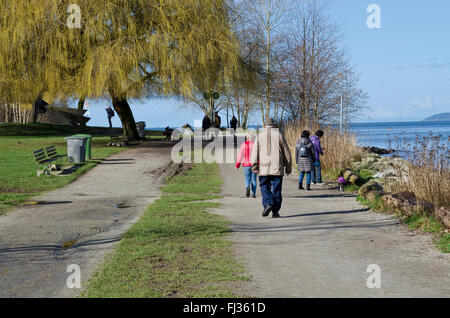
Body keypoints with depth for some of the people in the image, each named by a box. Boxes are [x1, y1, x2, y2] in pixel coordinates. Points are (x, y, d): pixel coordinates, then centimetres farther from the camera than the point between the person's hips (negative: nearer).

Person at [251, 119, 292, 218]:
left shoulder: (260, 136, 9)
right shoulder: (279, 135, 7)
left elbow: (255, 152, 0)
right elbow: (287, 153, 7)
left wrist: (254, 166, -2)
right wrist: (288, 168, 13)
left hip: (264, 168, 0)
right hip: (277, 169, 0)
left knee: (265, 188, 8)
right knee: (276, 189, 4)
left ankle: (267, 204, -15)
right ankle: (275, 211, 3)